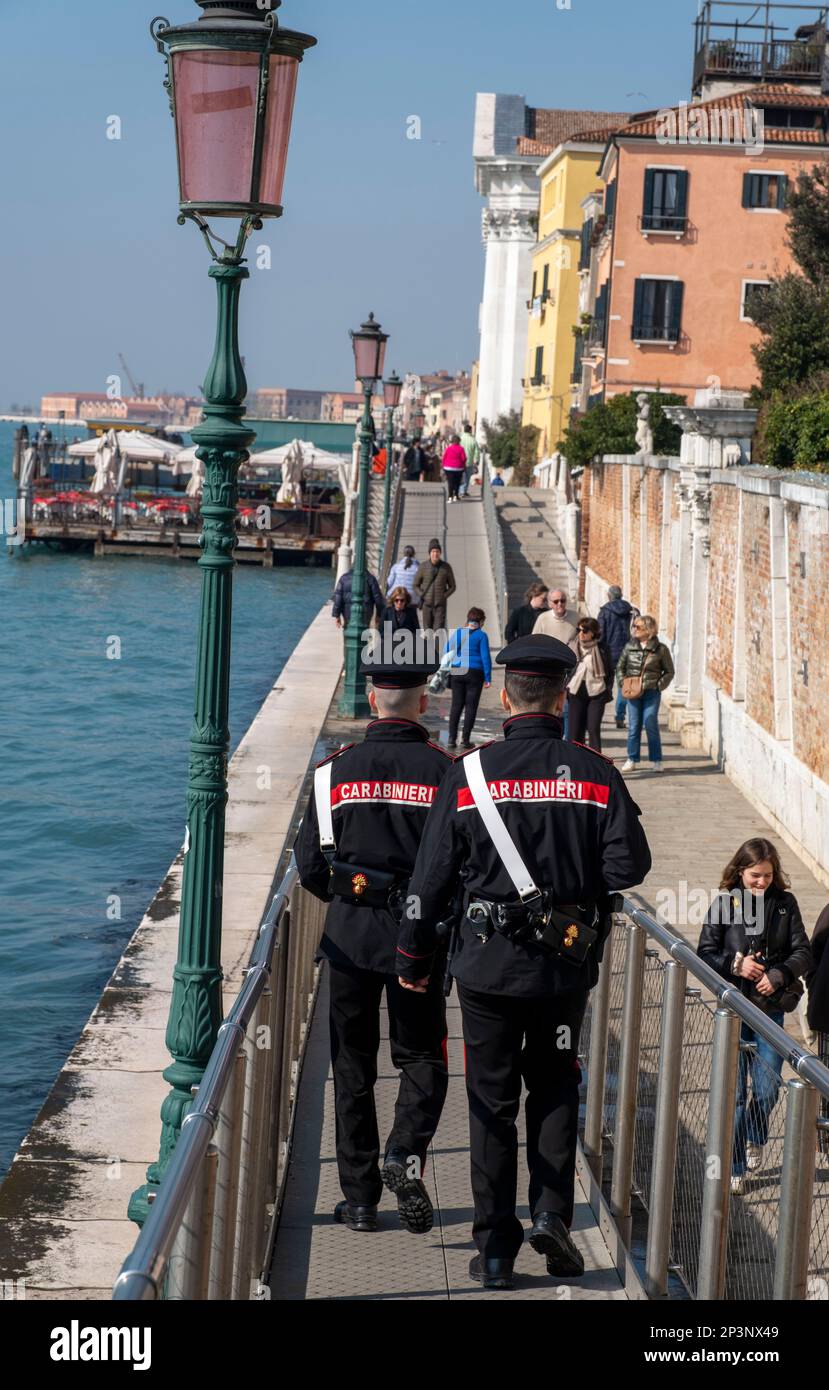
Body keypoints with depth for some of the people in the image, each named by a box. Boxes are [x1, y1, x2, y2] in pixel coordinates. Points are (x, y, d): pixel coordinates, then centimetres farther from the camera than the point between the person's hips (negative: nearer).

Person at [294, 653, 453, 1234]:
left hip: (349, 933, 1)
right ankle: (406, 1151, -13)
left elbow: (309, 864, 0)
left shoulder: (337, 771, -2)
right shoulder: (443, 771, -6)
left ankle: (360, 1198, 13)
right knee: (422, 1056, 13)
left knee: (353, 1066, 11)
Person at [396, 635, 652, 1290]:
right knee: (556, 1090, 20)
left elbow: (431, 876, -3)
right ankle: (552, 1213, 6)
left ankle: (496, 1248, 12)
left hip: (489, 965, -1)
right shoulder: (595, 774, -7)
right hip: (567, 964, 1)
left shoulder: (468, 774, -7)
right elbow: (628, 866, -11)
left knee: (492, 1102, 9)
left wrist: (413, 958, 8)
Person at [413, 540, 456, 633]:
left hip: (440, 605, -1)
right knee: (428, 631, 7)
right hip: (427, 604, 1)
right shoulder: (423, 566, -4)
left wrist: (444, 597, -8)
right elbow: (415, 585, 7)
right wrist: (422, 597, -7)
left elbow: (452, 586, 6)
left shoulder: (446, 567, -5)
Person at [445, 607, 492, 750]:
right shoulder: (481, 635, -6)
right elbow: (485, 657, -9)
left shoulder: (457, 633, 7)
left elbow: (447, 653, 7)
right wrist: (488, 678, -5)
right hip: (474, 674, -4)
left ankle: (452, 738, 1)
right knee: (471, 707, 4)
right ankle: (466, 740, 3)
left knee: (456, 706, 8)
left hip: (456, 673, 4)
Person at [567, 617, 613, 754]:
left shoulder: (602, 649, -2)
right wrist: (565, 687, 6)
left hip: (596, 693, -3)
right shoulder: (572, 646, 4)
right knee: (575, 729, 4)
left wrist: (608, 691, -2)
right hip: (576, 693, 3)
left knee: (593, 729, -8)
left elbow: (610, 672, 5)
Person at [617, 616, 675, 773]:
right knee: (634, 727, 5)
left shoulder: (660, 649, -2)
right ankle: (632, 760, 12)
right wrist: (623, 683, 4)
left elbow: (669, 672, 5)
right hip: (633, 693, 3)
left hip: (651, 693, -3)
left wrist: (659, 685, -5)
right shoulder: (629, 647, 6)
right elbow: (620, 667, 16)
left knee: (651, 726, -5)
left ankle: (656, 761, 5)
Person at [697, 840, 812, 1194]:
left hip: (770, 1009, 1)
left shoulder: (785, 903, 1)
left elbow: (803, 953, 0)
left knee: (768, 1089, 3)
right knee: (735, 1091, 1)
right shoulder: (725, 902, -3)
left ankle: (754, 1138, 35)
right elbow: (705, 953, -2)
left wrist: (779, 975, -16)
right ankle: (734, 1168, 12)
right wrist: (734, 965, -17)